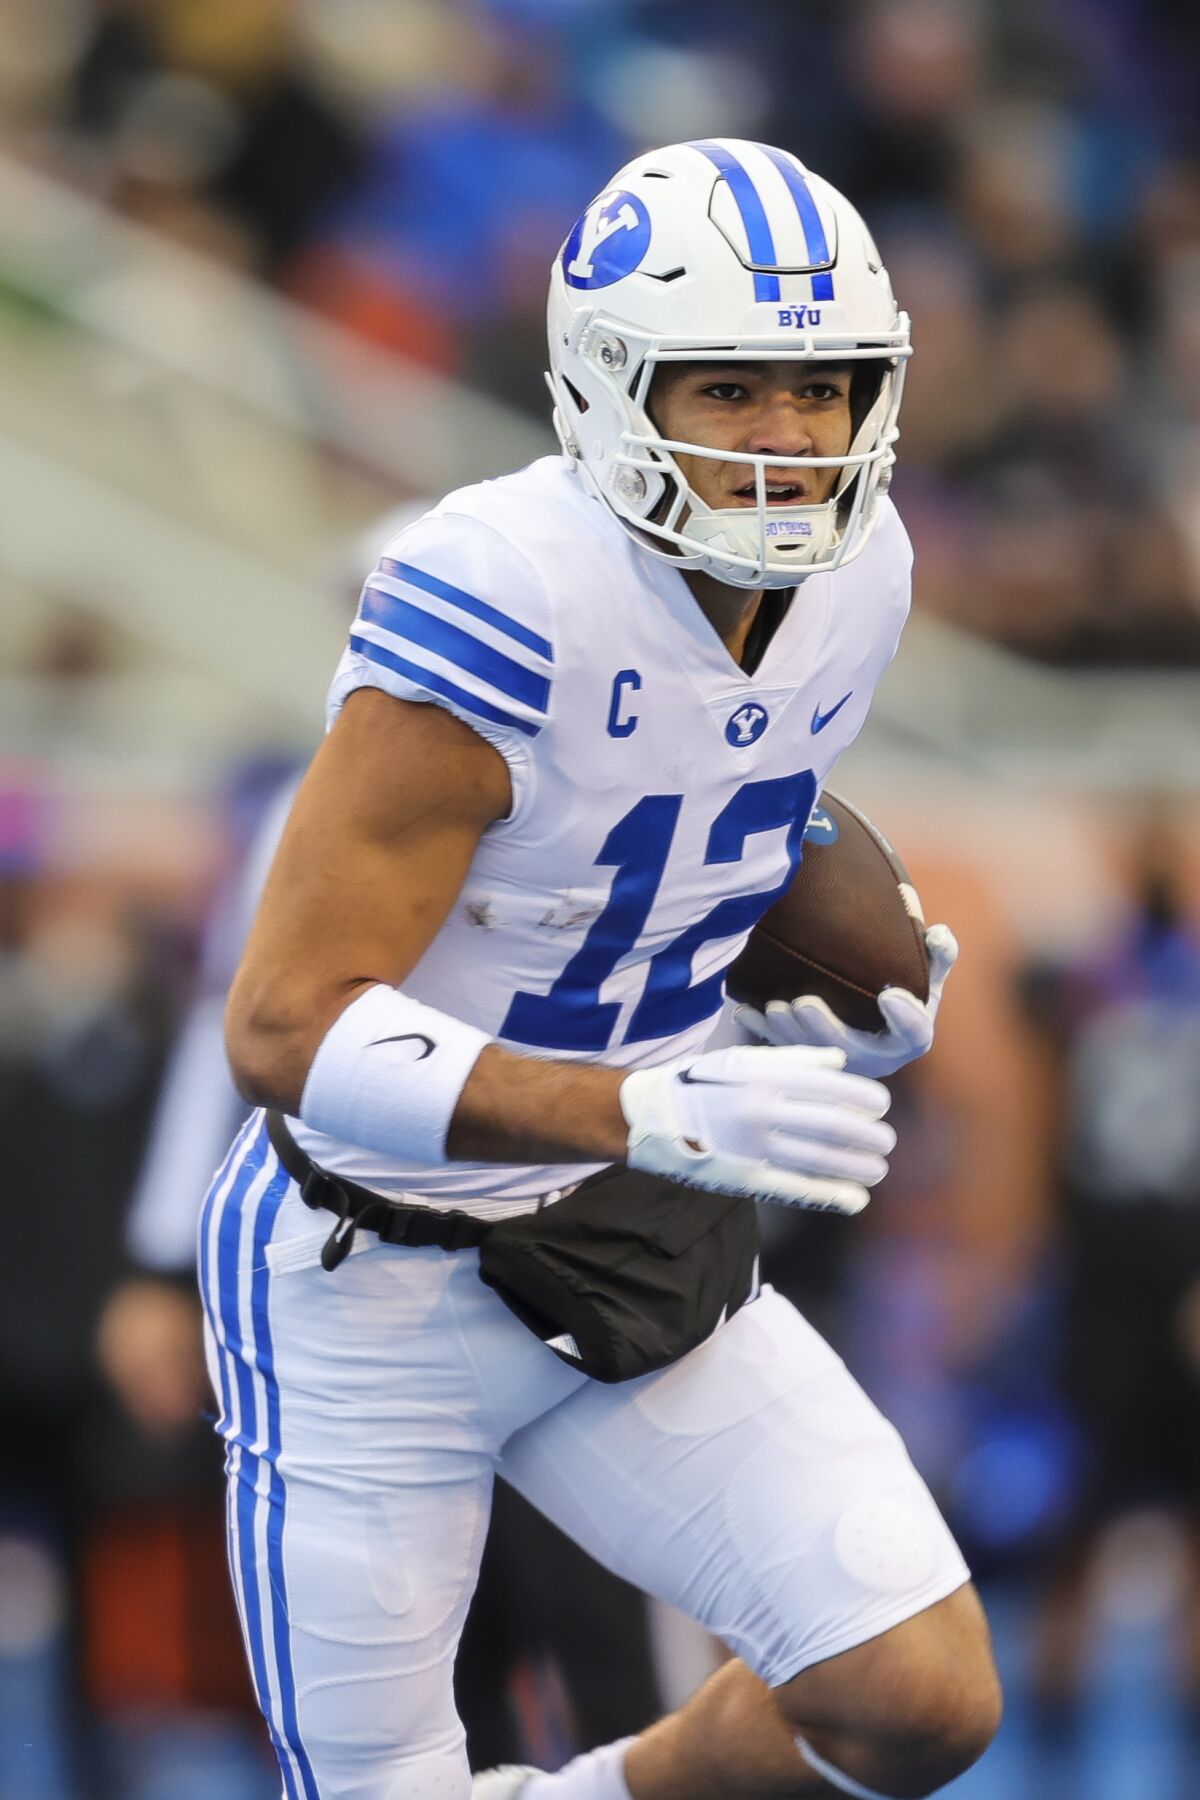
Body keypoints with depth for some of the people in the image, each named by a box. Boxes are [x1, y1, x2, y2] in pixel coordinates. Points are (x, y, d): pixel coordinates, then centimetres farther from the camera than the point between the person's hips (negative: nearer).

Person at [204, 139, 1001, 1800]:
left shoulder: (852, 576, -4)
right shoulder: (503, 608, -28)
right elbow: (288, 1030, -30)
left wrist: (842, 1019, -4)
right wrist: (654, 1113, -39)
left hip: (625, 1267, 6)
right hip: (373, 1289, -6)